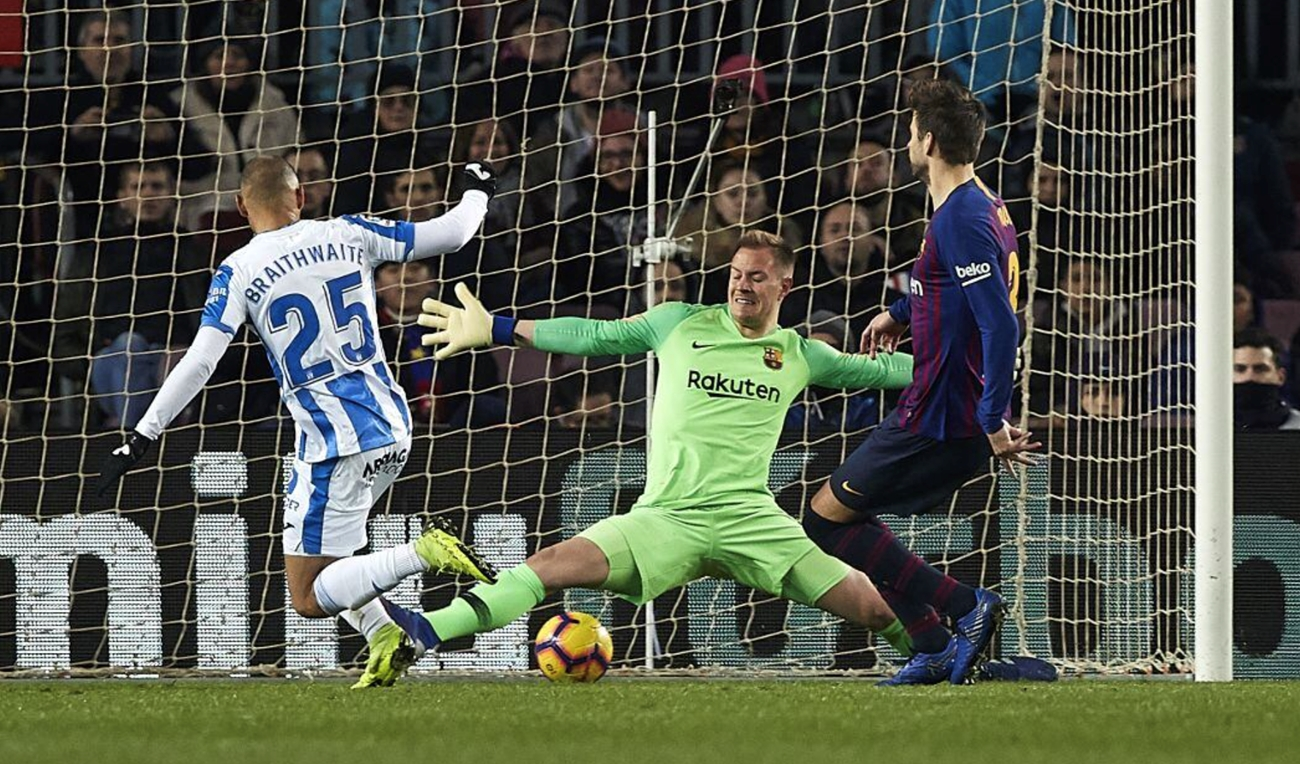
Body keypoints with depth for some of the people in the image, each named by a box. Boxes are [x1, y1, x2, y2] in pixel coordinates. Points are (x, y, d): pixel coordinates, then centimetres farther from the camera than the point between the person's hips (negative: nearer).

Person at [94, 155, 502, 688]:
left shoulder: (238, 273, -6)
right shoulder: (347, 235, 4)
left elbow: (198, 363, -14)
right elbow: (450, 234, 11)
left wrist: (140, 439, -9)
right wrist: (478, 192, 33)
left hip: (334, 442, -6)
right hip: (393, 431, 6)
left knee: (309, 599, 0)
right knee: (329, 548, 26)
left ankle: (425, 554, -19)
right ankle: (383, 634, 4)